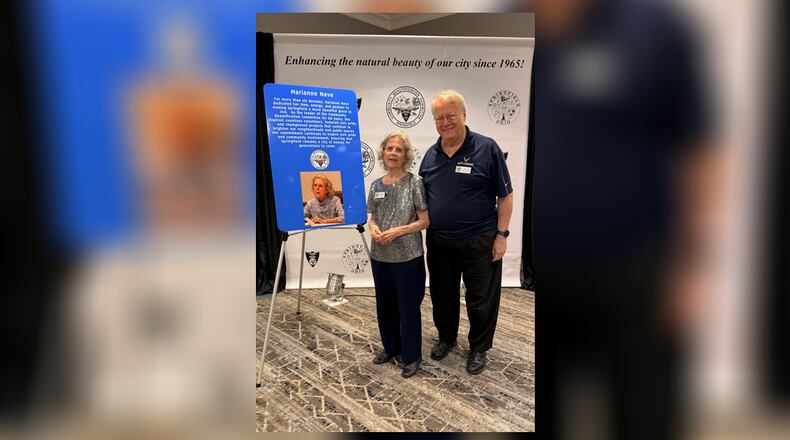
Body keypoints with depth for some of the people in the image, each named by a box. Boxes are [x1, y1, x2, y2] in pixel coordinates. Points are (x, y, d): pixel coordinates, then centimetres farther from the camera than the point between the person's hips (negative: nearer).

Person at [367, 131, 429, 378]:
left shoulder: (414, 183, -8)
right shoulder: (376, 185, 6)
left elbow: (425, 220, -9)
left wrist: (397, 231, -19)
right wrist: (373, 228, -8)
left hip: (408, 257, -5)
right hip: (380, 256, 5)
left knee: (408, 307, 5)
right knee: (385, 305, 17)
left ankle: (411, 356, 22)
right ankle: (391, 347, 37)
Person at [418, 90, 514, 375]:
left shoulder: (486, 148, -9)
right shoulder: (431, 155, 5)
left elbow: (505, 195, -7)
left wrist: (502, 234, -10)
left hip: (479, 242, -4)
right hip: (439, 242, 5)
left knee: (481, 300, 9)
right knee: (442, 296, 19)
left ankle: (478, 348, 29)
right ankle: (446, 338, 41)